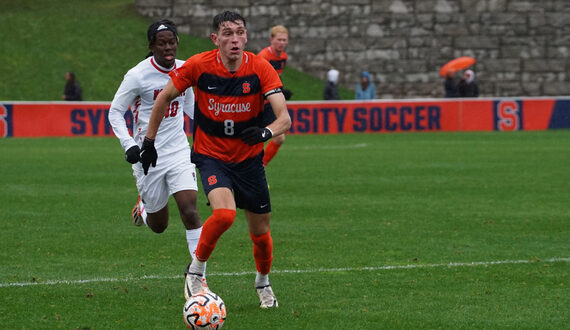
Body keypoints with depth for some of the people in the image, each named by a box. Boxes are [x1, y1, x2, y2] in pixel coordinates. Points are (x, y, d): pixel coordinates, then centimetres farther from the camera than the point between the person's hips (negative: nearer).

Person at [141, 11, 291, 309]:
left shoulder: (260, 69, -15)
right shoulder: (199, 66, -16)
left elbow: (285, 118, -22)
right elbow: (165, 97, 1)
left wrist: (266, 132, -44)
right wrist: (149, 141, 3)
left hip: (249, 158, 2)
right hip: (211, 156, -2)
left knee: (260, 231, 7)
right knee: (224, 213, -28)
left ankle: (263, 282, 37)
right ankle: (197, 269, -3)